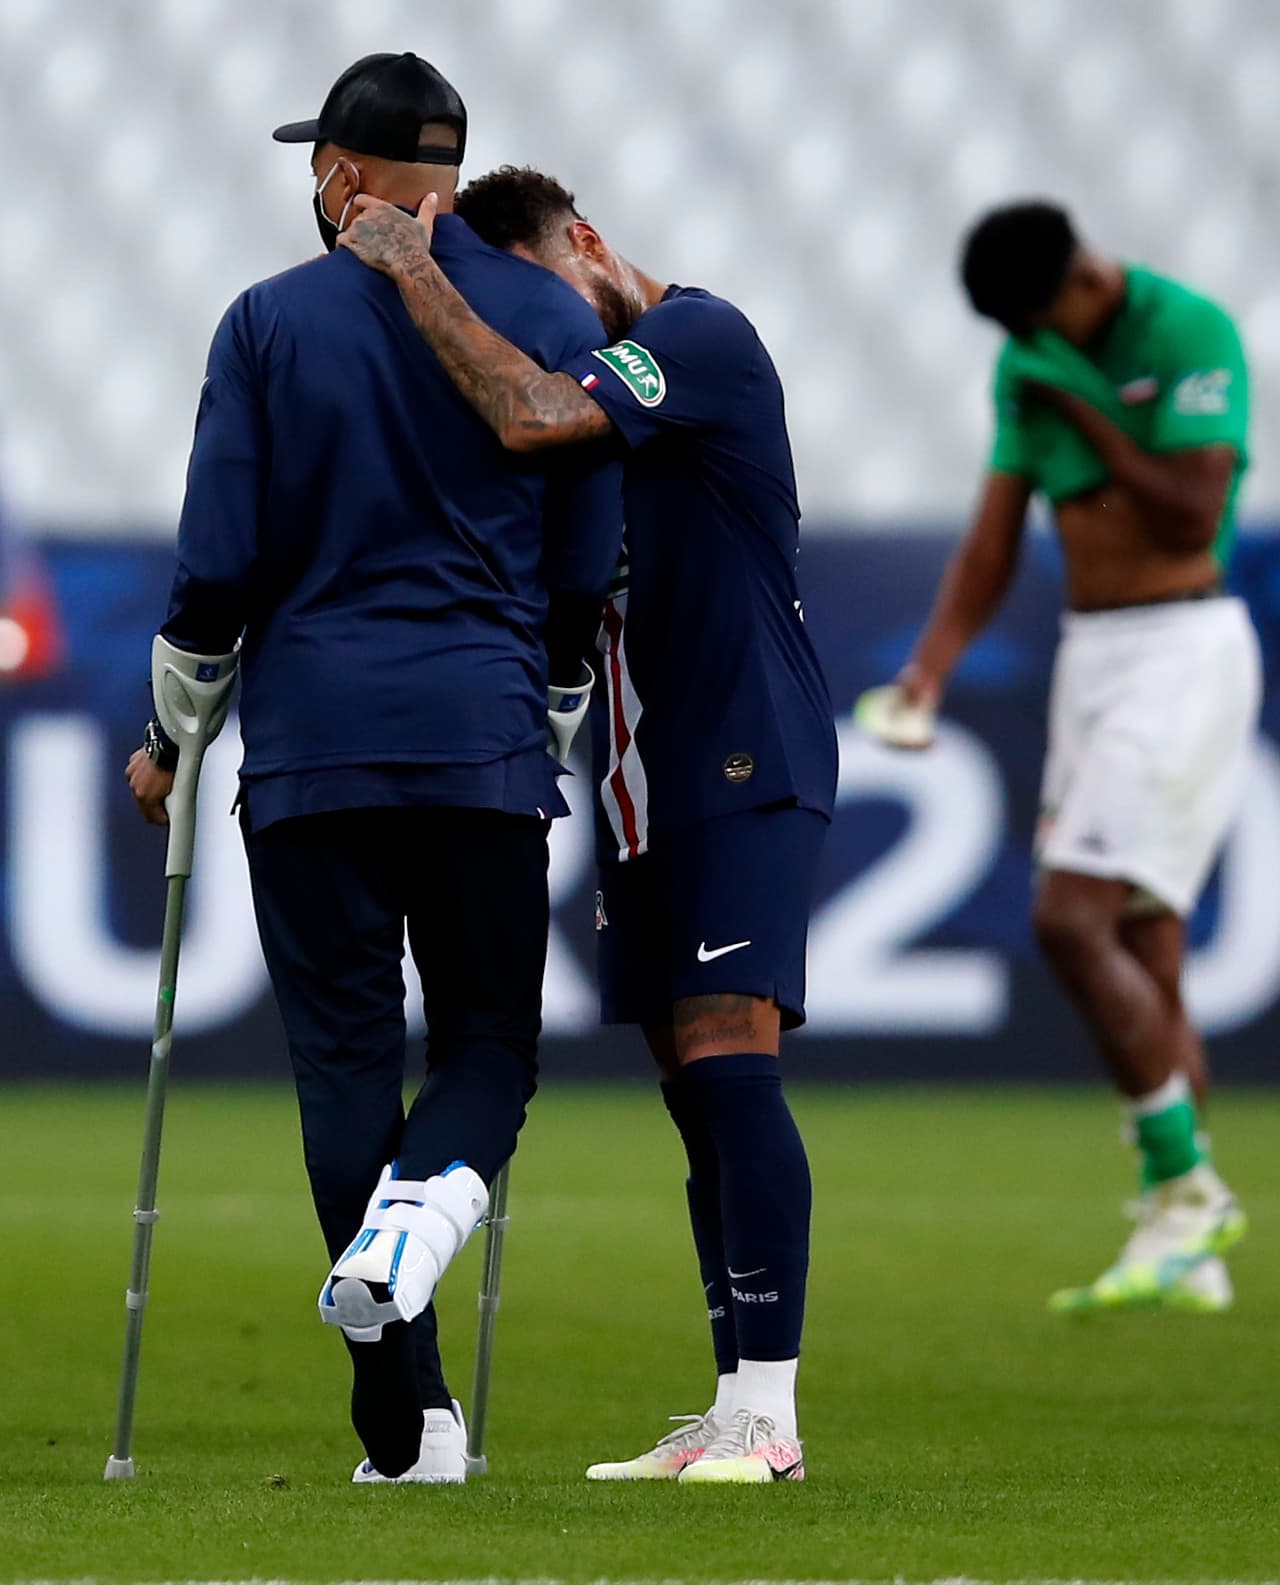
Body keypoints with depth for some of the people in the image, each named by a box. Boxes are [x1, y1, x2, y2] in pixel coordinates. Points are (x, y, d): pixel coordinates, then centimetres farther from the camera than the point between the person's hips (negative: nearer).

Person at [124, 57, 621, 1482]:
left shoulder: (270, 323, 1)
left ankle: (405, 1414, -2)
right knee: (488, 1041, 10)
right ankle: (413, 1223, -24)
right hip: (485, 744, 1)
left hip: (311, 738, -1)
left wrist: (168, 740, 13)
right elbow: (589, 567, 9)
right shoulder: (554, 320, 6)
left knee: (345, 1054, 3)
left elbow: (218, 565, 0)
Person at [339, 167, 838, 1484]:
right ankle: (733, 1415, 10)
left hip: (747, 768, -9)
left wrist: (411, 268, -20)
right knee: (695, 1092, 7)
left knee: (728, 1059, -17)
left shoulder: (698, 337, -13)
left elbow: (528, 417, -30)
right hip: (648, 783, 9)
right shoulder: (607, 369, 16)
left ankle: (767, 1412, -20)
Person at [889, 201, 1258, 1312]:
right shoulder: (1030, 366, 10)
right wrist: (931, 666, -1)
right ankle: (1189, 1257, 7)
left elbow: (1192, 517, -19)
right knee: (1144, 967, 5)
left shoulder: (1192, 334, -12)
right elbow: (994, 543, 11)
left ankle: (1186, 1188, -8)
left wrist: (1083, 407, -14)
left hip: (1184, 647, -8)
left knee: (1072, 922, -18)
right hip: (1088, 656, 8)